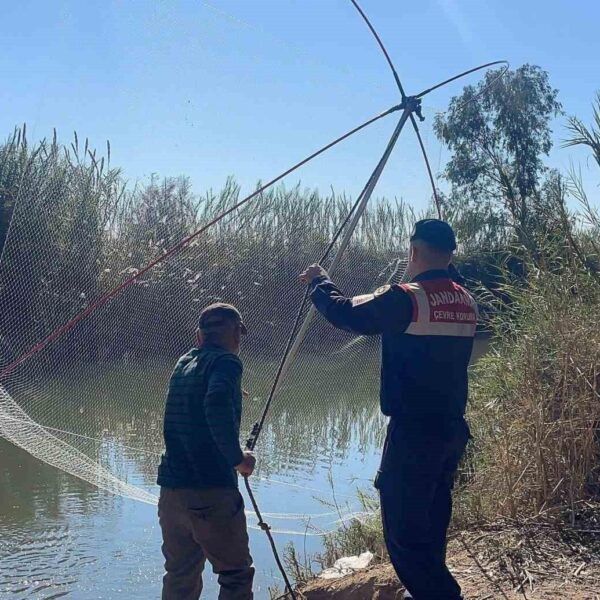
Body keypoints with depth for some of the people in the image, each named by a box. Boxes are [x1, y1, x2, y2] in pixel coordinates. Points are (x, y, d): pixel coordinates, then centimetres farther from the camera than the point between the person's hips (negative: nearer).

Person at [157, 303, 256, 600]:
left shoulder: (184, 363, 14)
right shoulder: (226, 362, -7)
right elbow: (217, 405, -27)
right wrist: (238, 458, -18)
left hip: (171, 489, 7)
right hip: (212, 491, -7)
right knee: (236, 574, 6)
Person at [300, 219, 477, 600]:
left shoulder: (406, 298, -14)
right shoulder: (466, 303, 7)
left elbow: (345, 314, -8)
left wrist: (319, 282, 11)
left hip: (413, 431, -8)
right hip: (453, 429, 8)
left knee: (404, 528, -2)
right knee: (431, 522, 19)